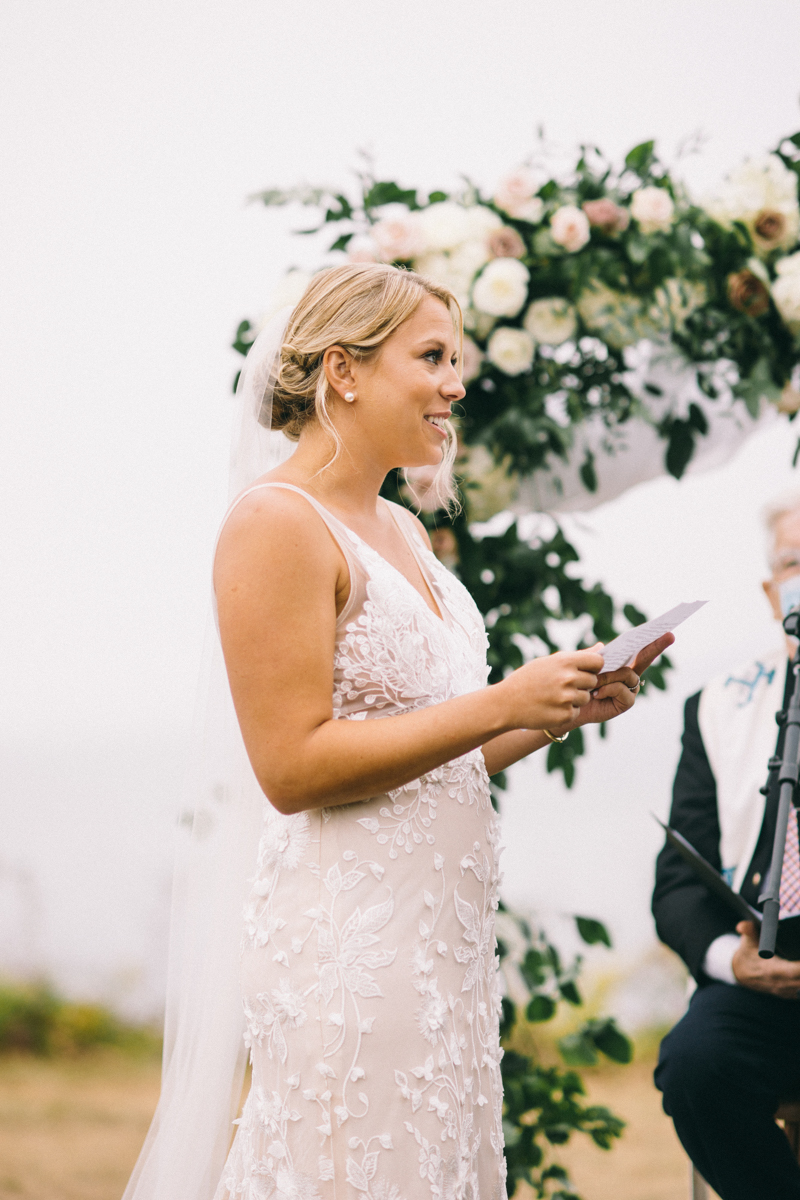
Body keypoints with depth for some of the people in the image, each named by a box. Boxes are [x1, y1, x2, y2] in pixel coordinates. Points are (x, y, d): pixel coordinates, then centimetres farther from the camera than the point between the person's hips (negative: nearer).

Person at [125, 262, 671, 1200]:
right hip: (347, 936, -9)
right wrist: (501, 705, -17)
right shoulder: (277, 524, -11)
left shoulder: (402, 530, 16)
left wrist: (565, 709, 5)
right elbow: (293, 766, -19)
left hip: (442, 927, 9)